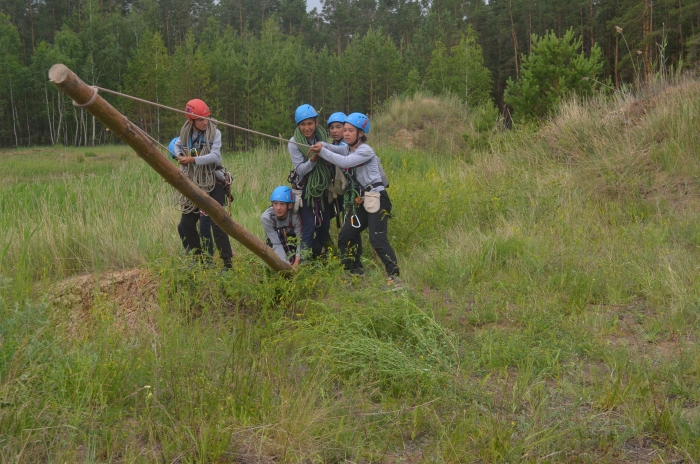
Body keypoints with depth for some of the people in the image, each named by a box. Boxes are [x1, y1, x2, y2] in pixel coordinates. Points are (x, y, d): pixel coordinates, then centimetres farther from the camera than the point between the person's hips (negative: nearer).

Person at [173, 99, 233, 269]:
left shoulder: (214, 133, -9)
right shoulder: (185, 134, 4)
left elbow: (215, 156, -22)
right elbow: (177, 146, 25)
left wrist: (193, 160, -28)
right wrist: (180, 157, 3)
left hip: (214, 183, -6)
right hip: (193, 185, 6)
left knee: (217, 223, -15)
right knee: (186, 223, 7)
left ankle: (227, 262, -10)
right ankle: (197, 257, 24)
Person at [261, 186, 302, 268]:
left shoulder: (295, 216, -32)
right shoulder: (266, 218, -31)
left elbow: (300, 240, -32)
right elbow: (276, 244, -31)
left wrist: (296, 263, -43)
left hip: (291, 242, 0)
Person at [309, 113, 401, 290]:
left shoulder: (366, 151, -13)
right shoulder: (348, 148, 12)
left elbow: (344, 162, -25)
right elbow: (334, 149, -2)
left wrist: (321, 151, -21)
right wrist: (321, 145, -24)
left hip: (377, 199, -9)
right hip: (361, 201, 9)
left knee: (378, 240, -16)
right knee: (345, 236, 9)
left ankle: (394, 276, -12)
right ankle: (355, 272, 23)